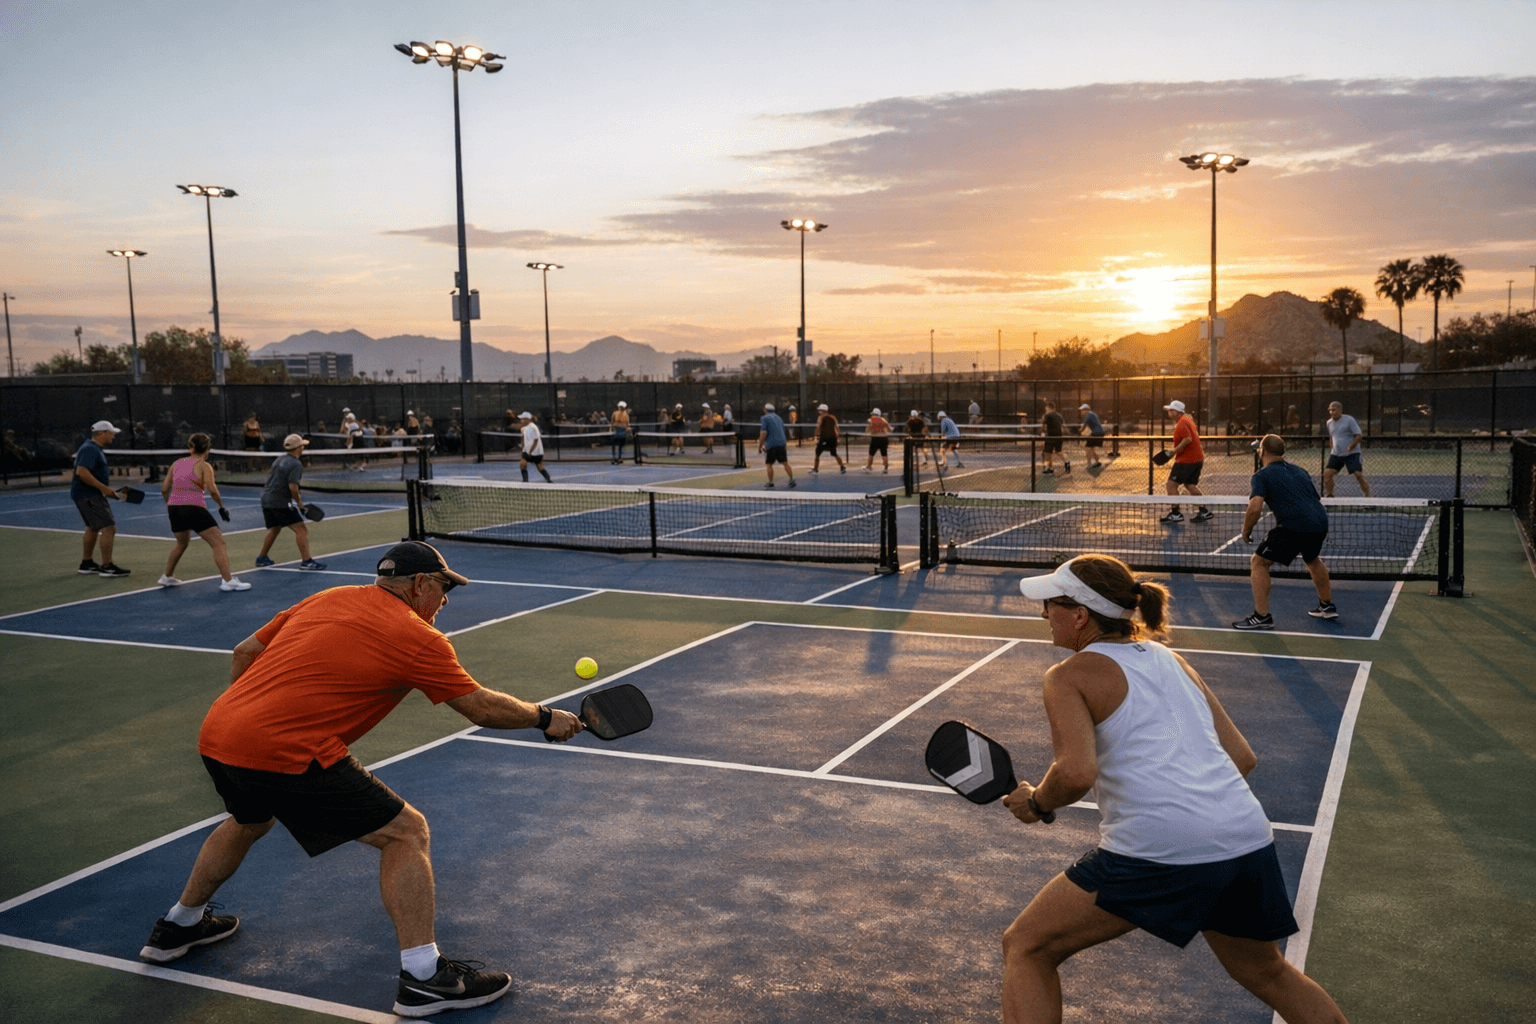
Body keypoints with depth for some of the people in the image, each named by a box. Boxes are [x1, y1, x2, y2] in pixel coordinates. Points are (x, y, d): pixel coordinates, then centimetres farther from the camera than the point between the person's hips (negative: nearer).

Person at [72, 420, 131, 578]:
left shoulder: (94, 449, 17)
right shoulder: (90, 449, -16)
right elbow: (81, 472, -27)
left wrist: (107, 489, 19)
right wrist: (103, 487, -26)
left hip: (90, 495, 11)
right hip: (88, 495, -11)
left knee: (93, 528, 20)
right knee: (108, 527, -13)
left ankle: (86, 564, 29)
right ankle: (107, 567, -12)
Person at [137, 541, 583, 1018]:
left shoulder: (327, 598, 17)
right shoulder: (418, 638, -3)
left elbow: (245, 651, 22)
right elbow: (483, 708, 2)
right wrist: (545, 718, 18)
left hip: (215, 733, 8)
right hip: (285, 753, -8)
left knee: (251, 820, 38)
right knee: (405, 831, 1)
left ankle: (179, 926, 56)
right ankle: (422, 977, 0)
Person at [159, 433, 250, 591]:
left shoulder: (176, 464, 15)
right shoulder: (203, 466, -1)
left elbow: (164, 489, 16)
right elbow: (212, 490, -13)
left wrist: (170, 506, 29)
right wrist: (222, 507, -1)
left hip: (174, 508, 7)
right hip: (193, 508, -7)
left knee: (181, 543, 30)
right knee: (218, 543, -5)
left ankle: (167, 577, 40)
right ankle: (228, 581, -14)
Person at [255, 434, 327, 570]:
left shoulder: (281, 458, 13)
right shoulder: (295, 464, -15)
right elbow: (292, 486, -24)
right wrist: (299, 502, -9)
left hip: (266, 499, 9)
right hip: (280, 502, -9)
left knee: (275, 529, 26)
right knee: (301, 529, -8)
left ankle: (262, 558, 33)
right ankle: (306, 561, -13)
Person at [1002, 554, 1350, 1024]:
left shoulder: (1071, 674, 1)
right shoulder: (1173, 661, 20)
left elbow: (1076, 773, -14)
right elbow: (1242, 757, 19)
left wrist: (1035, 802, 4)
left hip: (1157, 849, -7)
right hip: (1248, 839, 7)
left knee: (1025, 947, 10)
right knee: (1266, 973, 34)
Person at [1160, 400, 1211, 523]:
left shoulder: (1182, 423, -17)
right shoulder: (1187, 419, 15)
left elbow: (1188, 439, -27)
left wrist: (1175, 451, -22)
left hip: (1186, 460, -10)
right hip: (1197, 458, 10)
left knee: (1171, 484, -6)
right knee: (1190, 485, 18)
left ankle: (1176, 513, -6)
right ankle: (1204, 511, 19)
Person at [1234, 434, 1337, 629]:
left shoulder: (1261, 476, 3)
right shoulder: (1299, 470, 24)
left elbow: (1255, 508, -13)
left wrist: (1246, 531, 3)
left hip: (1294, 526, -7)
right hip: (1320, 523, 7)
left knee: (1259, 562, 6)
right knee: (1312, 559, 36)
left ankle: (1262, 616, 1)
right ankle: (1327, 606, 48)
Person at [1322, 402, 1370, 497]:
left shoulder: (1349, 420, -9)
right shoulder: (1329, 423, 9)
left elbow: (1358, 436, -11)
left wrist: (1351, 447, -26)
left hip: (1352, 454, -5)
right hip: (1336, 454, 5)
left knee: (1358, 474, -15)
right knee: (1327, 473, -7)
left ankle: (1368, 495, -1)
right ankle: (1329, 496, 6)